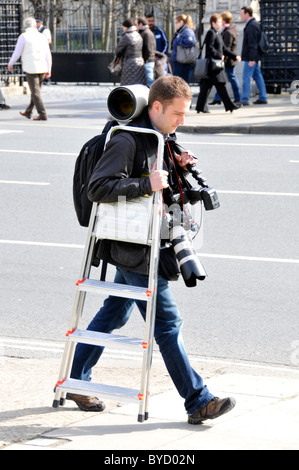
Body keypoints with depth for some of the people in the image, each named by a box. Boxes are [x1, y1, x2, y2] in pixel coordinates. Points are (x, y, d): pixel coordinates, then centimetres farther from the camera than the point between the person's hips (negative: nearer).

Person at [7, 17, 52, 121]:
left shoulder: (23, 37, -6)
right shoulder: (42, 37, 7)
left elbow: (17, 53, -6)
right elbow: (48, 55, 6)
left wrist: (10, 64, 10)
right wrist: (49, 70, 11)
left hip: (30, 69, -5)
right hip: (42, 69, 5)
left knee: (36, 93, -3)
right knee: (36, 91, 17)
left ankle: (43, 115, -9)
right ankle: (28, 112, 29)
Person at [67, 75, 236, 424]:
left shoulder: (163, 138, 11)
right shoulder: (127, 141, -19)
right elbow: (98, 188, -24)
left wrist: (179, 167, 3)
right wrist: (147, 184, -28)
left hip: (147, 246, 10)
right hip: (135, 250, -10)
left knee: (114, 313, 18)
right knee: (168, 324, -6)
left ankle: (76, 381, 29)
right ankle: (198, 402, -2)